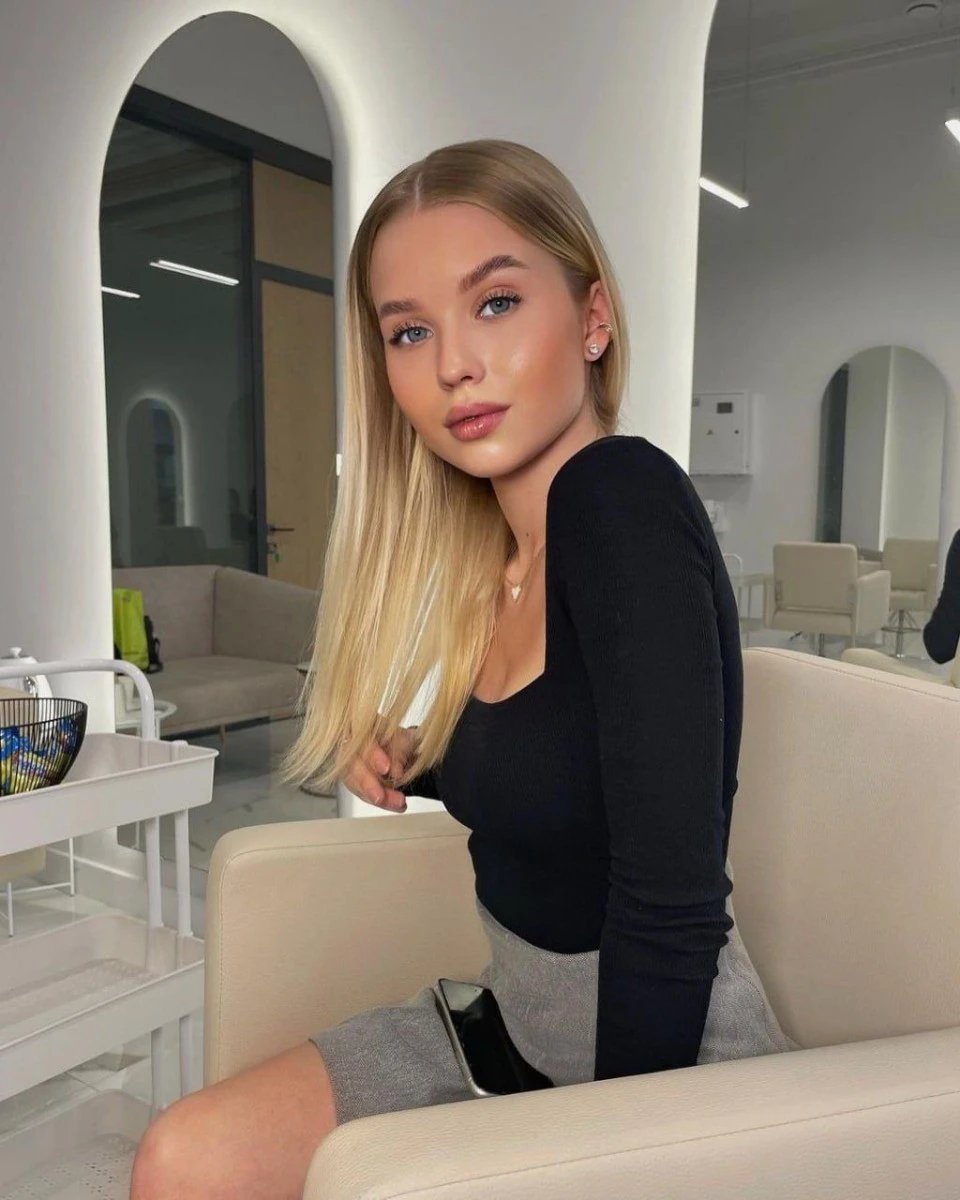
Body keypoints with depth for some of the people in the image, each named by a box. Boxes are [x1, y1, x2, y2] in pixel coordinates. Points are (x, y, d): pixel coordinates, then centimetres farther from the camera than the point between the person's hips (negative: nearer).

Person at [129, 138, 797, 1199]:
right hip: (513, 1011, 7)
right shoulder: (491, 545, 0)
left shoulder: (624, 502, -24)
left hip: (662, 1060, -6)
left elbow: (670, 901, -25)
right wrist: (424, 767, -2)